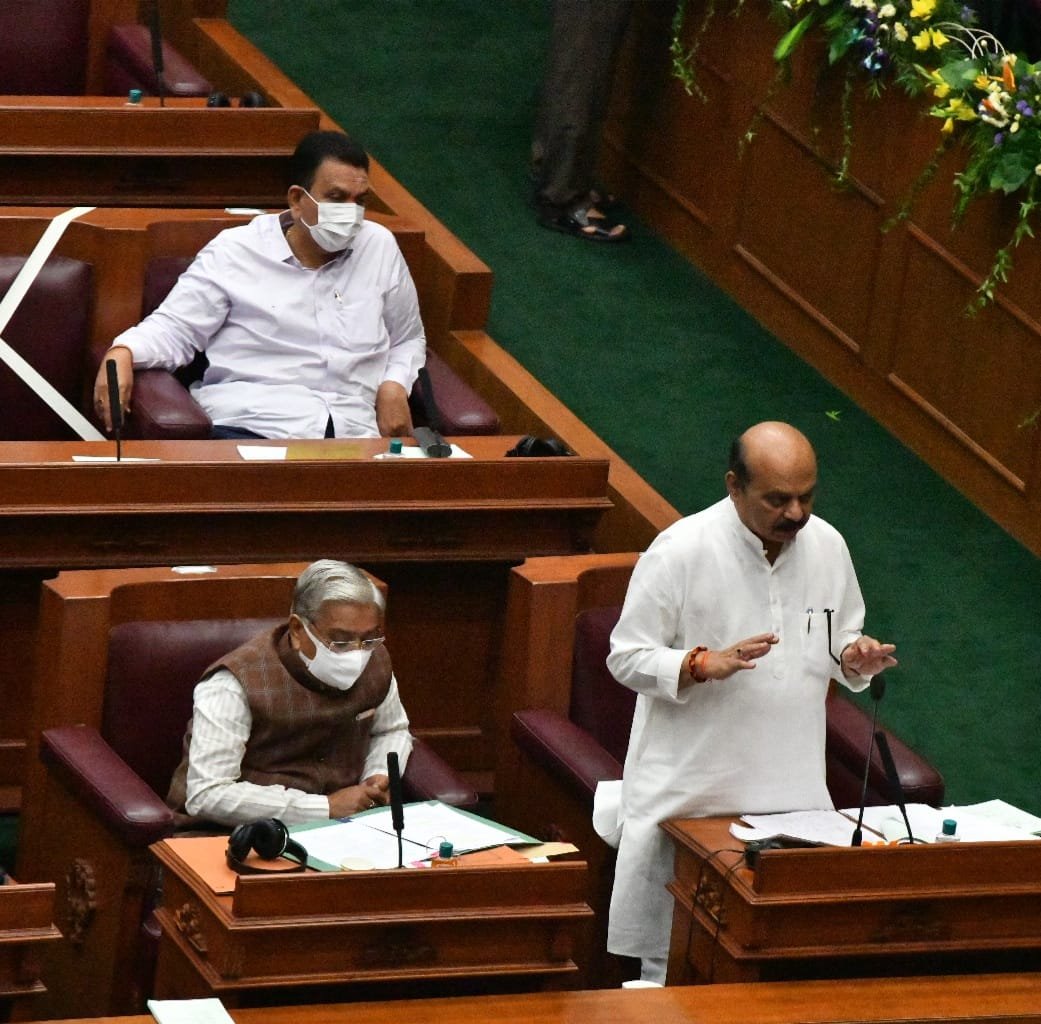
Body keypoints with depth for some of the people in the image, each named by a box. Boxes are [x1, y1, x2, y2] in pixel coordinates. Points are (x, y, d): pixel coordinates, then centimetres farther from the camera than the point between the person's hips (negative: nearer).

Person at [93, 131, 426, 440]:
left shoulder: (379, 247, 18)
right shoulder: (234, 252, 8)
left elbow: (408, 339, 29)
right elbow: (176, 328, 7)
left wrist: (395, 385, 7)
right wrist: (122, 354, -14)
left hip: (356, 434, 2)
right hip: (249, 426, -2)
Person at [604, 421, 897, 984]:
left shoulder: (827, 546, 4)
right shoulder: (681, 551, -12)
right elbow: (627, 657, -8)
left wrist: (853, 656, -5)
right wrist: (706, 664, -24)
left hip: (792, 793, 4)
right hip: (690, 792, -4)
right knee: (671, 962, 1)